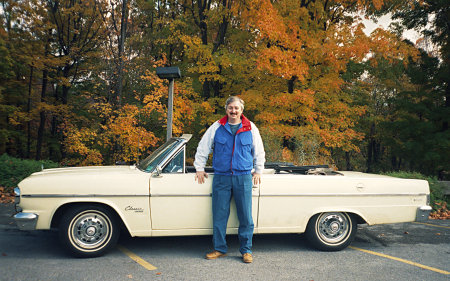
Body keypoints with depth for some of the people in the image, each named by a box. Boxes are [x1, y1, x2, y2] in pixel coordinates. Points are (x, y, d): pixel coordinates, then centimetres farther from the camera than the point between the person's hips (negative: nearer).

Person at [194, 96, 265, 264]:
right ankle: (220, 249, 20)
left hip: (243, 177, 0)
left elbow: (259, 151, 16)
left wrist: (258, 171, 13)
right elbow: (202, 148, 11)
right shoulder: (216, 127, 6)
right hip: (221, 177, 0)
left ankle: (246, 250, 17)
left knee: (246, 217, 2)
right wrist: (199, 169, 9)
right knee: (219, 215, 4)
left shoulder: (251, 129, 7)